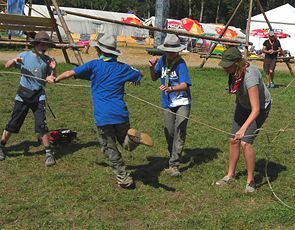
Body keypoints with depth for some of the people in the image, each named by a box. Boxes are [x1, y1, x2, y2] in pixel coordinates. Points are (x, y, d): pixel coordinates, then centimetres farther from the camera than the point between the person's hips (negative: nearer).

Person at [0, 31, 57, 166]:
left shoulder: (47, 60, 2)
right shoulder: (25, 56, -1)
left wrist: (53, 69, -13)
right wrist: (14, 60, -19)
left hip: (38, 97, 0)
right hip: (22, 95, 0)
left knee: (41, 125, -8)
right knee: (12, 124, 6)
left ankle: (49, 153, 2)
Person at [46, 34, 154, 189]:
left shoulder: (94, 65, 0)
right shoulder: (122, 67, 9)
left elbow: (70, 73, -1)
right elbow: (139, 75, 24)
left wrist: (55, 80, 16)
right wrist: (134, 79, 46)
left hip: (103, 116, -3)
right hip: (121, 114, 3)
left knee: (109, 148, 10)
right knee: (127, 144, 16)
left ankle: (124, 179, 8)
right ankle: (134, 137, -19)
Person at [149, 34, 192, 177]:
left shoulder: (180, 63, -17)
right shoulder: (163, 60, 2)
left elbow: (185, 85, -28)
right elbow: (154, 78, 14)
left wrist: (171, 89, -46)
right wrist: (152, 67, -6)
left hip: (182, 103, -5)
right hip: (168, 103, 6)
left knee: (179, 132, -14)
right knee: (169, 133, 9)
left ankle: (174, 165, -12)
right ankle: (174, 156, 32)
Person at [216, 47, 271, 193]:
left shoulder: (250, 77, -41)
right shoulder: (233, 71, -20)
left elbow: (256, 110, -45)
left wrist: (244, 128, -56)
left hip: (260, 107, -7)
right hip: (242, 105, 7)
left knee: (245, 142, -17)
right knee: (233, 140, 6)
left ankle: (250, 181, 0)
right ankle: (230, 175, 22)